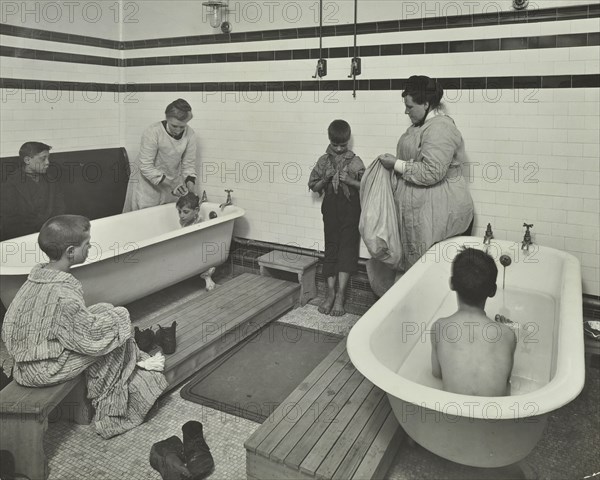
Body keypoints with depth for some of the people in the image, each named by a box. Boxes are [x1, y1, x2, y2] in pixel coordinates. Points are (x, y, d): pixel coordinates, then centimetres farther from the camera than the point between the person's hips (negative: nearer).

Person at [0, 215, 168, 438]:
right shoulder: (62, 294, -28)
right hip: (43, 371, -8)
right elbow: (91, 337, -22)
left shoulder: (39, 274, -2)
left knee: (106, 311, 9)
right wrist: (118, 315, -6)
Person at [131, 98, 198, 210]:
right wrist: (170, 184, -29)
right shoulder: (152, 133, -23)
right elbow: (145, 166, -23)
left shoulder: (190, 135, -11)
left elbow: (189, 163, -2)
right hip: (149, 186, -3)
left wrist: (190, 181, -21)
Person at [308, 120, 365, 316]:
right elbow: (313, 187, 8)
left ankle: (340, 295, -6)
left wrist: (350, 181, -17)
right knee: (331, 247, 3)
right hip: (330, 207, 2)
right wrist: (325, 179, -10)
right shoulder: (323, 161, 5)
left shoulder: (355, 162, -1)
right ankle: (330, 292, 8)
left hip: (350, 208, -2)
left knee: (347, 248, -6)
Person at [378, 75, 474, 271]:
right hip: (423, 210, 10)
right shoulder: (423, 124, 14)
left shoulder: (439, 128, -18)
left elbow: (431, 172, -27)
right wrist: (395, 161, 11)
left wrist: (397, 165, -18)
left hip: (439, 215, -10)